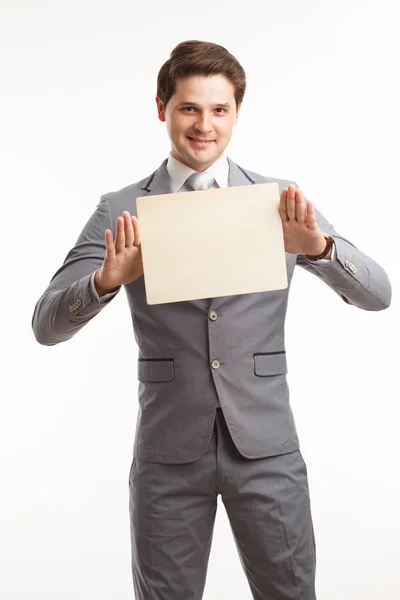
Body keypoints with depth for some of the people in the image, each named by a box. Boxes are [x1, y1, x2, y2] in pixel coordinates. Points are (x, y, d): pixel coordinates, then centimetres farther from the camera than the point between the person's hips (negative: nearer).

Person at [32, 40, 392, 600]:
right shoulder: (123, 211, 0)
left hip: (266, 445, 1)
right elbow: (47, 323, -6)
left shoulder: (281, 201, 2)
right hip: (169, 451, 0)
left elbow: (377, 294, -4)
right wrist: (107, 281, -27)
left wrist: (319, 247, -25)